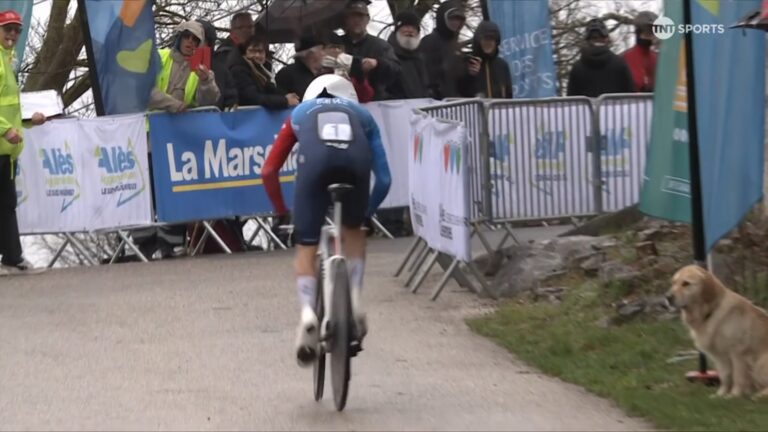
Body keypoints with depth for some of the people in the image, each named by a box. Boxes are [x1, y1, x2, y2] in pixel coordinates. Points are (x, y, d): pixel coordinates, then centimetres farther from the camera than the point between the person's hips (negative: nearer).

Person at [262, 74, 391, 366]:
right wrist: (367, 211, 47)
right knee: (354, 231, 29)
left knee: (306, 247, 10)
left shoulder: (301, 112, 39)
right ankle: (354, 300, 12)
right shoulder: (361, 114, 40)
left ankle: (307, 312, -14)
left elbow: (269, 171, 31)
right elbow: (384, 178, 32)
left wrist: (281, 211, 44)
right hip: (355, 158, 1)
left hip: (316, 159, -1)